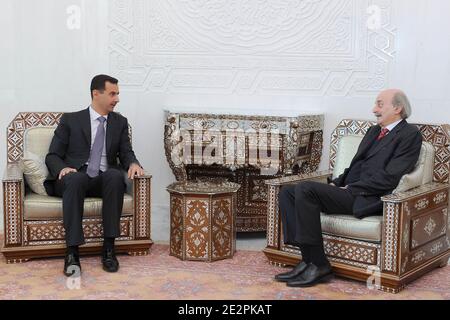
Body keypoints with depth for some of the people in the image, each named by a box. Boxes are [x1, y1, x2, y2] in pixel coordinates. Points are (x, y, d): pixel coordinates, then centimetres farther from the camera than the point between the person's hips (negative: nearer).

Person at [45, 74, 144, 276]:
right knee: (74, 180, -38)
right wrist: (62, 168, -18)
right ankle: (72, 252, -39)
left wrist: (133, 163, -16)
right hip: (75, 176, -2)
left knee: (115, 175, -34)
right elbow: (52, 156, 6)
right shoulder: (70, 120, 8)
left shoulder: (120, 122, 16)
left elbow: (126, 153, 10)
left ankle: (109, 248, -33)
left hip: (104, 180, 2)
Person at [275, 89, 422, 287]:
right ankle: (308, 259, -12)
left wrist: (350, 189, -13)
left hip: (366, 200, -9)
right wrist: (337, 183, 7)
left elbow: (389, 178, -14)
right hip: (348, 191, 9)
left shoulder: (410, 134, -3)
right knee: (287, 192, -6)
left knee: (305, 189, -26)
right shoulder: (374, 131, 25)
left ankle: (318, 265, -20)